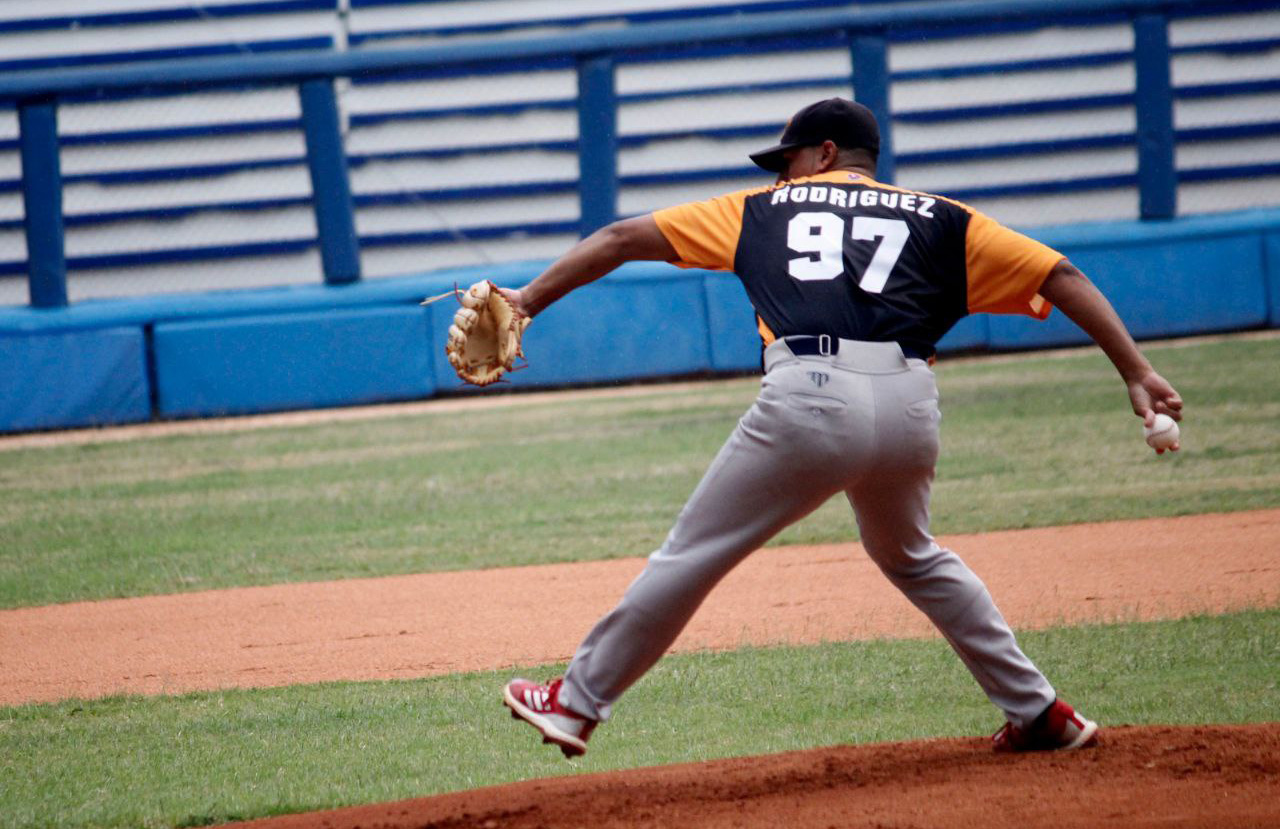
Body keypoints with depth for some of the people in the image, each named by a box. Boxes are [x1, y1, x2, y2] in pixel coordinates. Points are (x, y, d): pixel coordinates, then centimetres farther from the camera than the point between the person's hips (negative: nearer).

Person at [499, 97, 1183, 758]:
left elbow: (623, 239, 26)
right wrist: (1137, 373, 13)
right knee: (910, 556, 28)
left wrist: (527, 301, 29)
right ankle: (1038, 713, 26)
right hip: (910, 407, 3)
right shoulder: (939, 220, 25)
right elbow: (1059, 277, 17)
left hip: (808, 399, -3)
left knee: (691, 555, 10)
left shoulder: (762, 210, 25)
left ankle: (577, 702, 16)